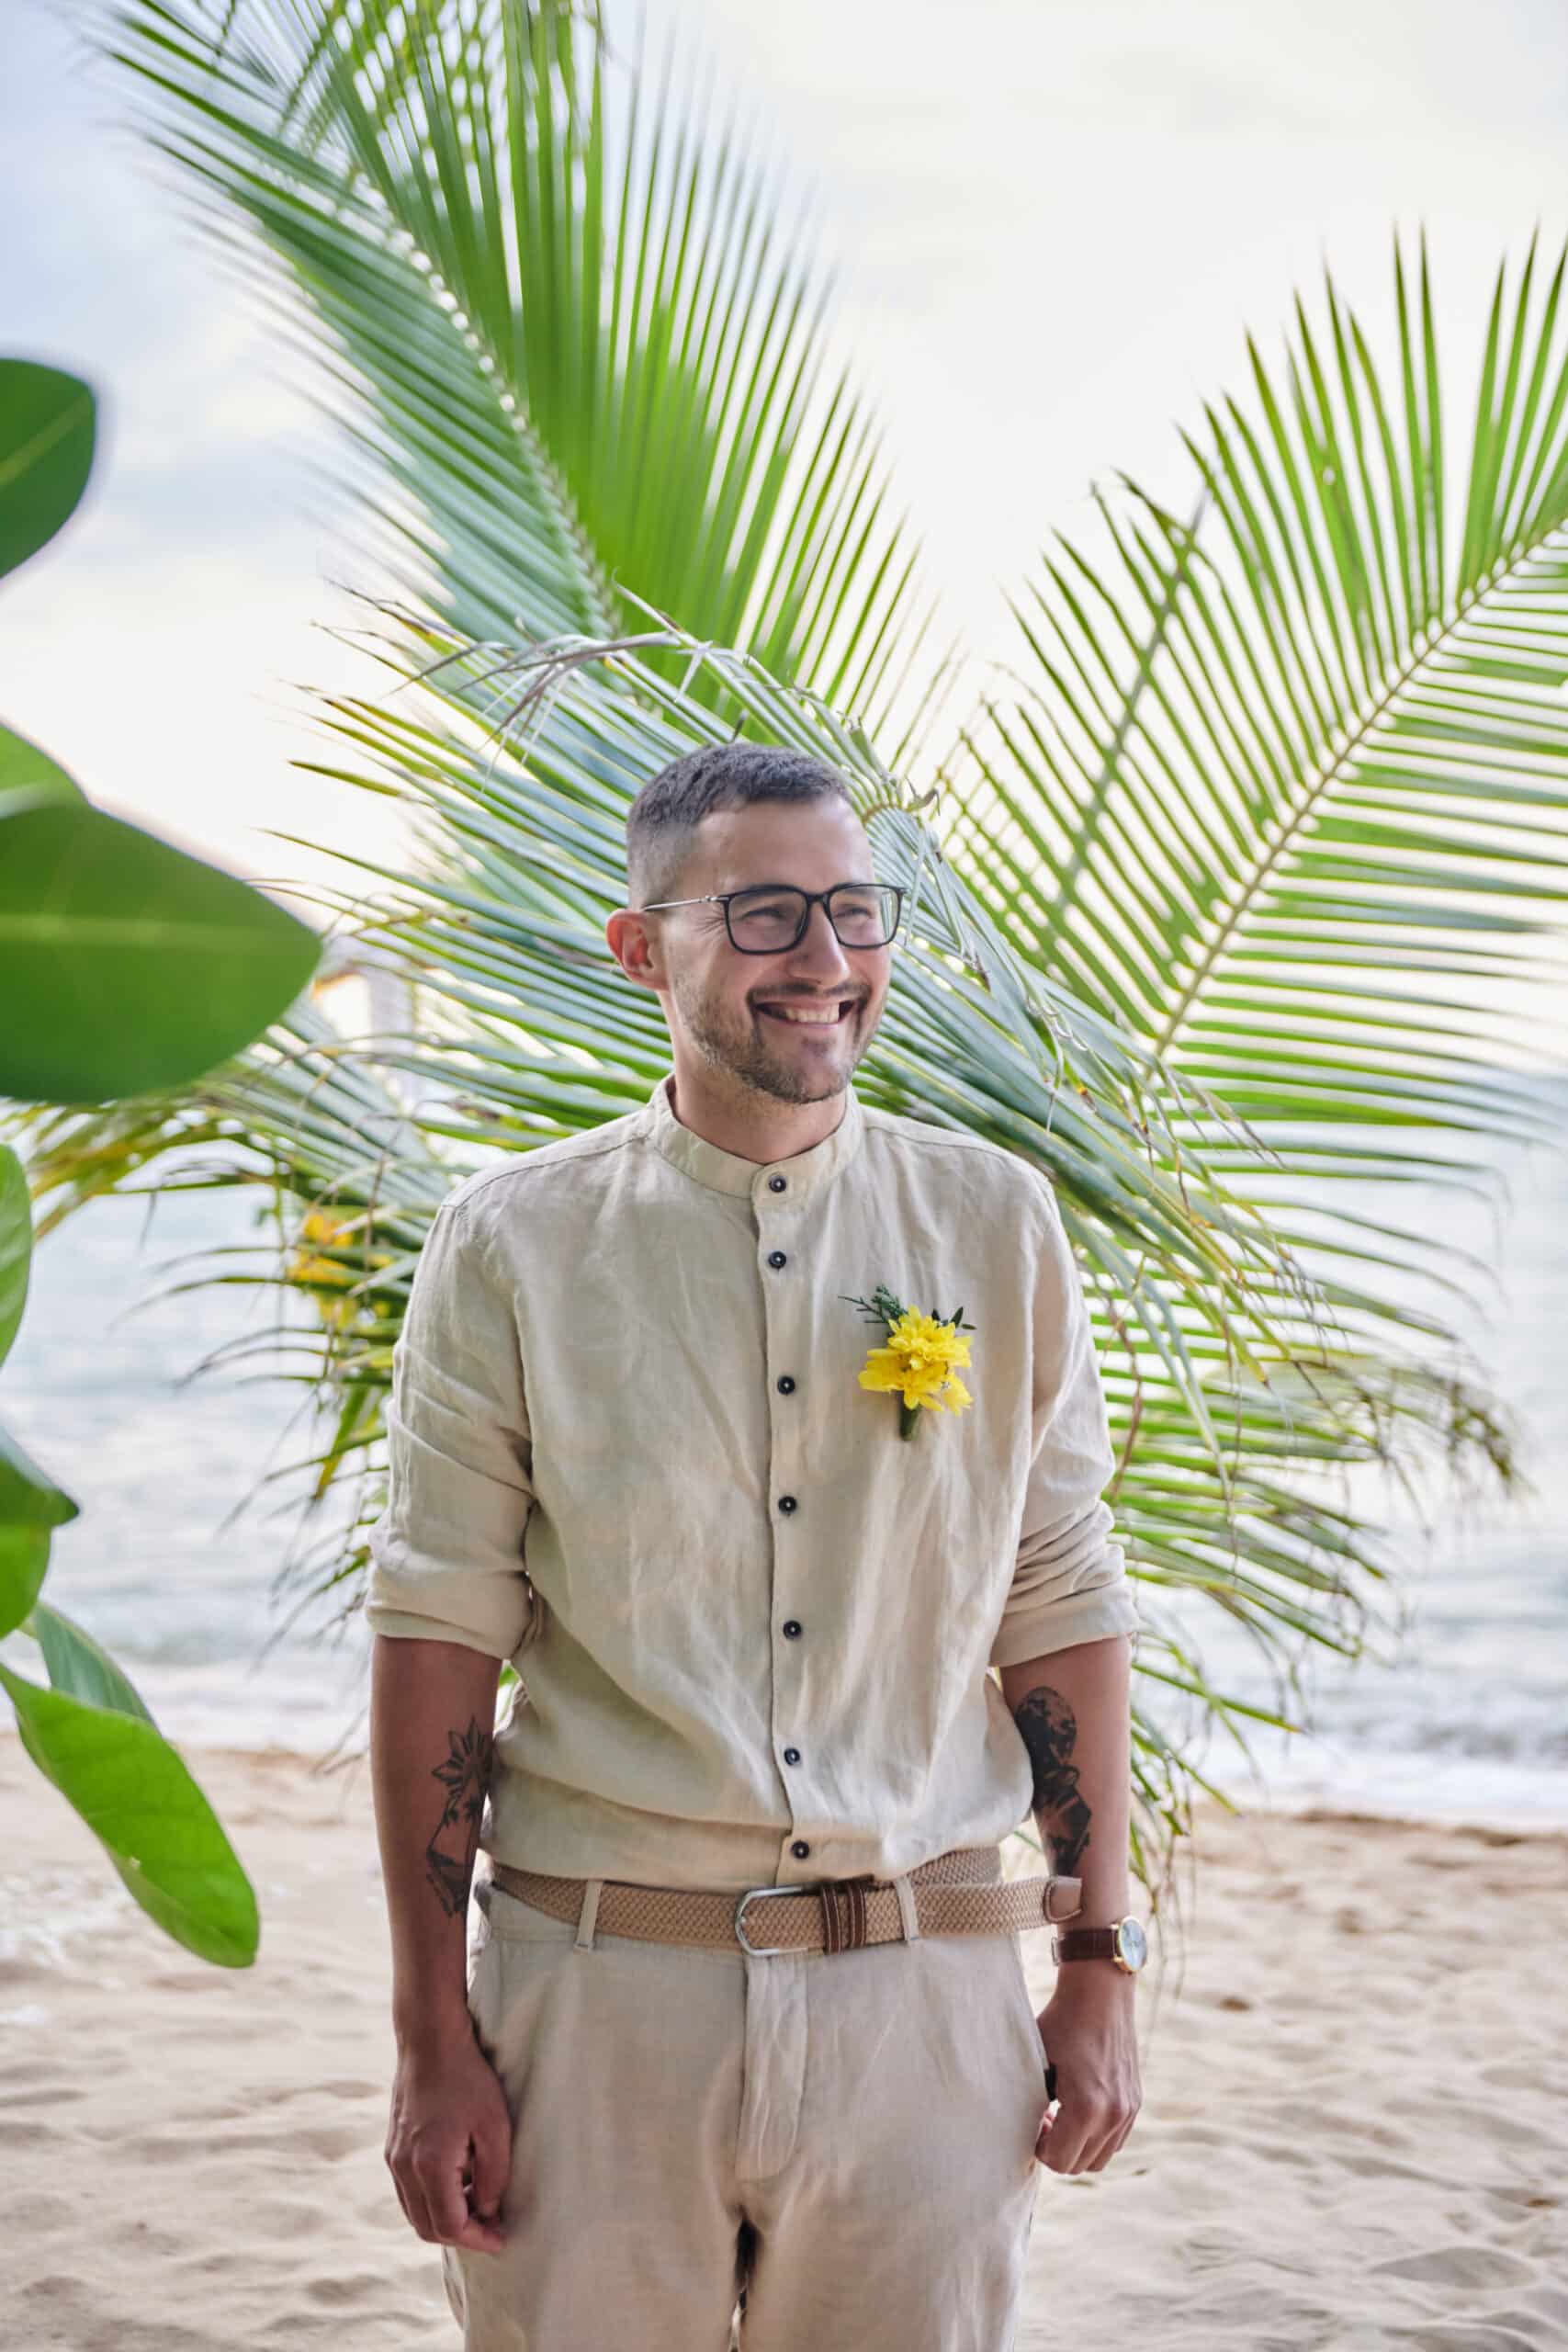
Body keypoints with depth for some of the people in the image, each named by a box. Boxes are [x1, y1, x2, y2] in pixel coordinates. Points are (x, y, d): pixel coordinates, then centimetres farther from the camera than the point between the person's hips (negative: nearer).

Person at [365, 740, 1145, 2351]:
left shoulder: (993, 1225, 5)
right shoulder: (511, 1245, -1)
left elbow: (1060, 1607, 7)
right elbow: (439, 1632, -1)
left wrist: (1102, 1970, 5)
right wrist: (432, 2039, -3)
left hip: (925, 1991, 1)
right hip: (595, 1982, -1)